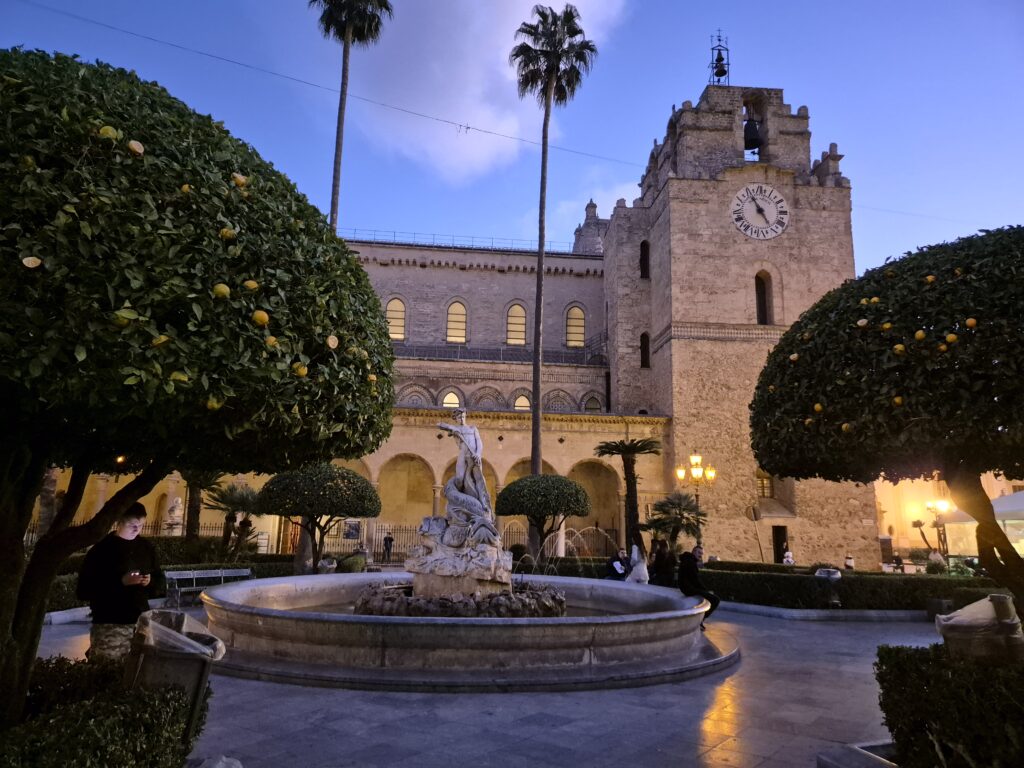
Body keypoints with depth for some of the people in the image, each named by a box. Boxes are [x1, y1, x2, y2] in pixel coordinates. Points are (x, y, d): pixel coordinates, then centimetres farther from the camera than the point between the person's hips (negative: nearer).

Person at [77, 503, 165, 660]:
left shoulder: (146, 548, 10)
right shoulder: (101, 549, -5)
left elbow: (161, 584, 16)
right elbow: (84, 590, -8)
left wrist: (151, 582, -7)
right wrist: (120, 582, -19)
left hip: (140, 624, 4)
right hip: (108, 626, -4)